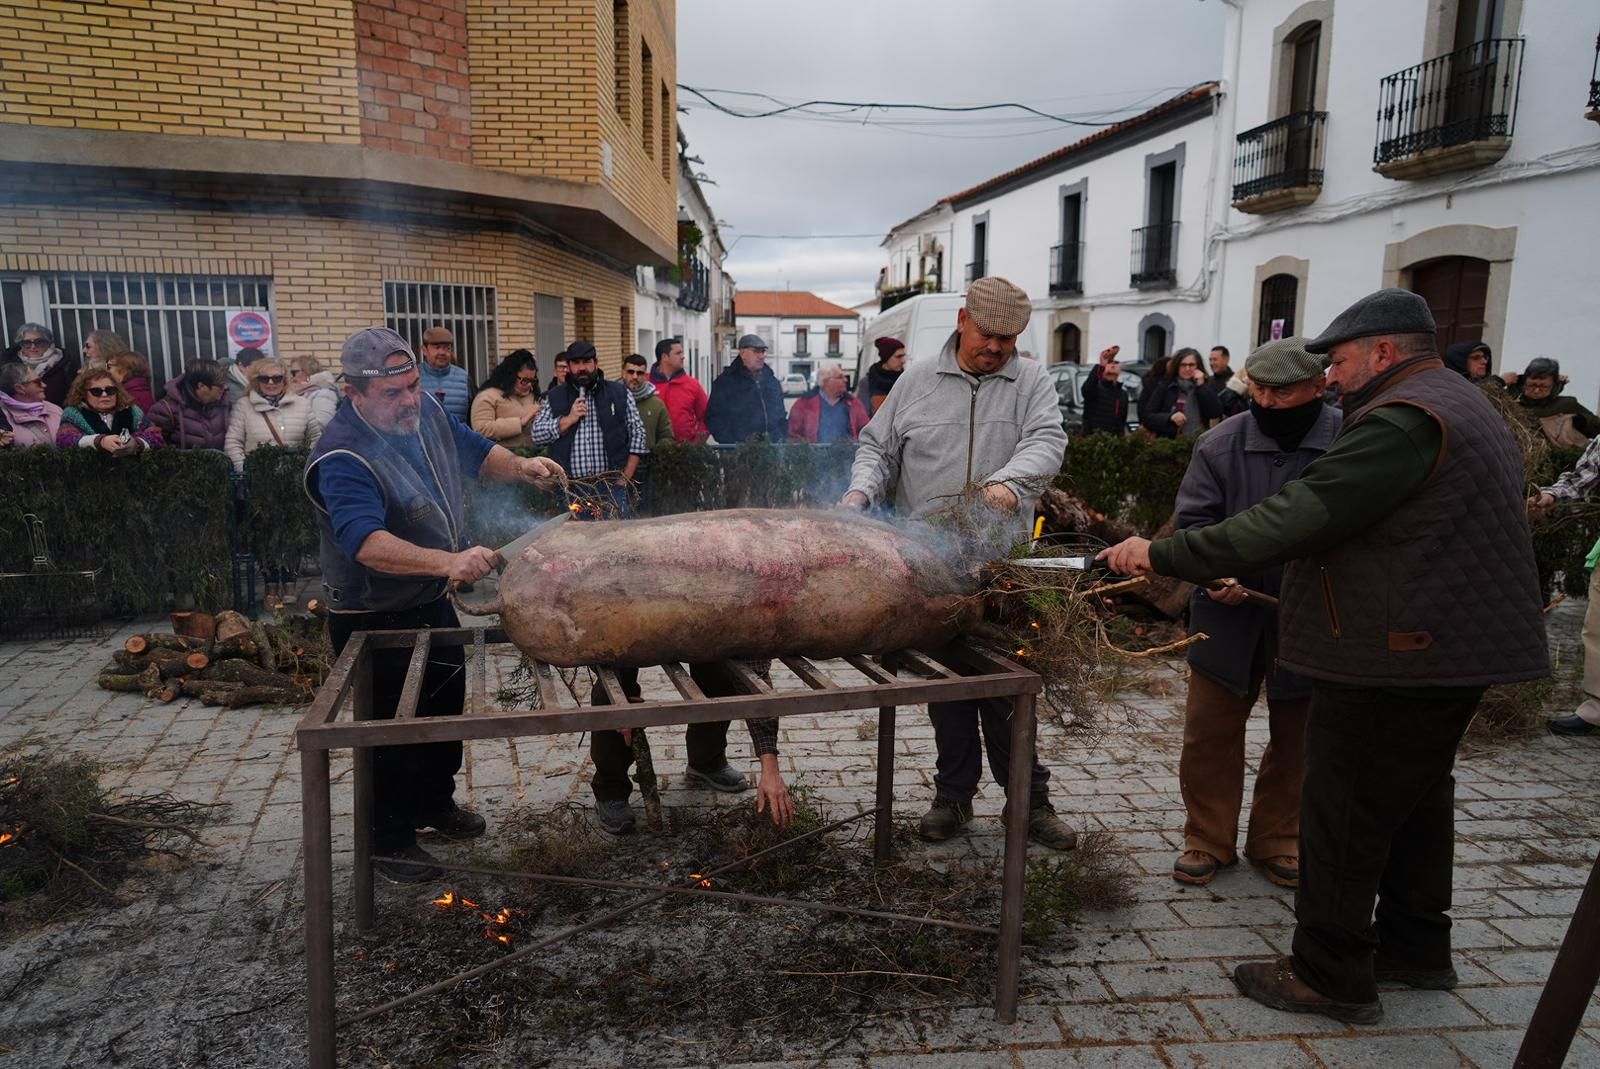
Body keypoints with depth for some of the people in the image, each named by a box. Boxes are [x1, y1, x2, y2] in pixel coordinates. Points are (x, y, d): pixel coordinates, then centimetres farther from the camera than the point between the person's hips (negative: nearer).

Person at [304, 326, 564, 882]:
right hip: (374, 619, -8)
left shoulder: (428, 412, -6)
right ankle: (390, 842, 26)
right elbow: (366, 541, -46)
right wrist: (448, 561, -59)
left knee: (447, 704, 23)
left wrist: (519, 466, -9)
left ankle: (436, 803, 45)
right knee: (394, 731, 5)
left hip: (432, 602, 8)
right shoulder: (343, 459, -31)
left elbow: (474, 450, 12)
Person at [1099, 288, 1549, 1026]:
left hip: (1395, 654, -11)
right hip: (1453, 645, 11)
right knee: (1415, 796, 21)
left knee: (1345, 812, -1)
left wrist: (1162, 556, -24)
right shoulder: (1459, 405, 15)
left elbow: (1293, 519, -26)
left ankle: (1330, 976, 10)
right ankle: (1413, 947, 35)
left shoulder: (1402, 420, -20)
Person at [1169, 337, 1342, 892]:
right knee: (1210, 731, 7)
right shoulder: (1221, 444, -5)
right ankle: (1208, 839, 24)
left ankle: (1278, 839, 33)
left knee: (1296, 736, 14)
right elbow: (1194, 521, -3)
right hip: (1230, 614, 1)